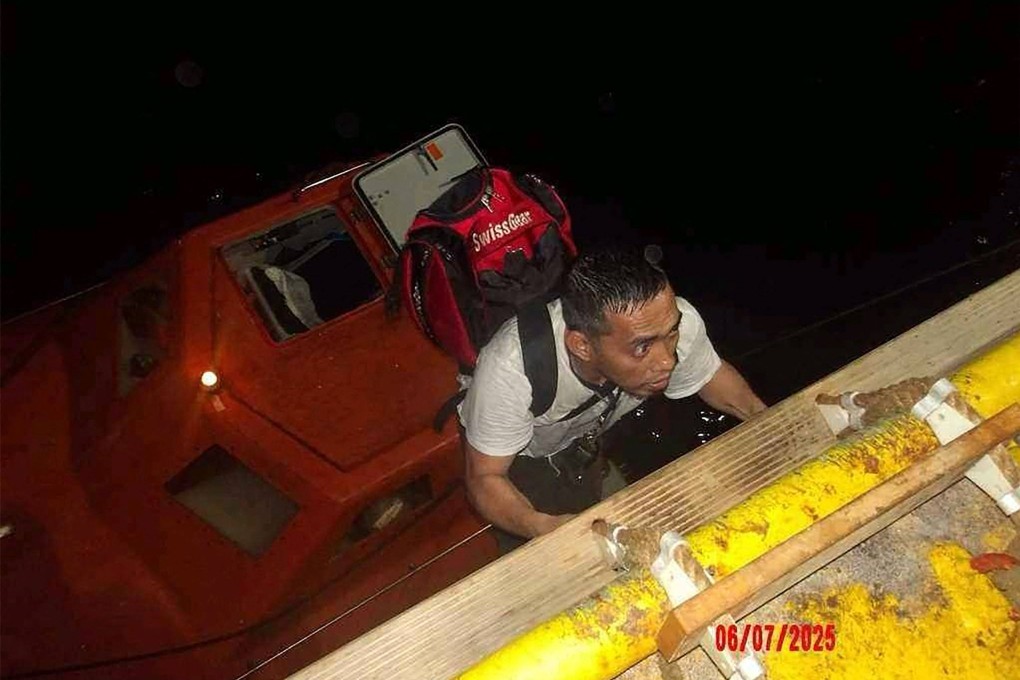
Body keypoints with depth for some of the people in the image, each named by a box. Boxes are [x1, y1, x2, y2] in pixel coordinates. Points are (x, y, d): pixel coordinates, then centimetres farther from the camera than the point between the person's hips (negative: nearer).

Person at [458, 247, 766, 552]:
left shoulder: (672, 321, -32)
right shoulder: (510, 370, -44)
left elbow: (716, 379, -10)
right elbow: (484, 477, -32)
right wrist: (543, 526, -50)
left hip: (589, 433, 4)